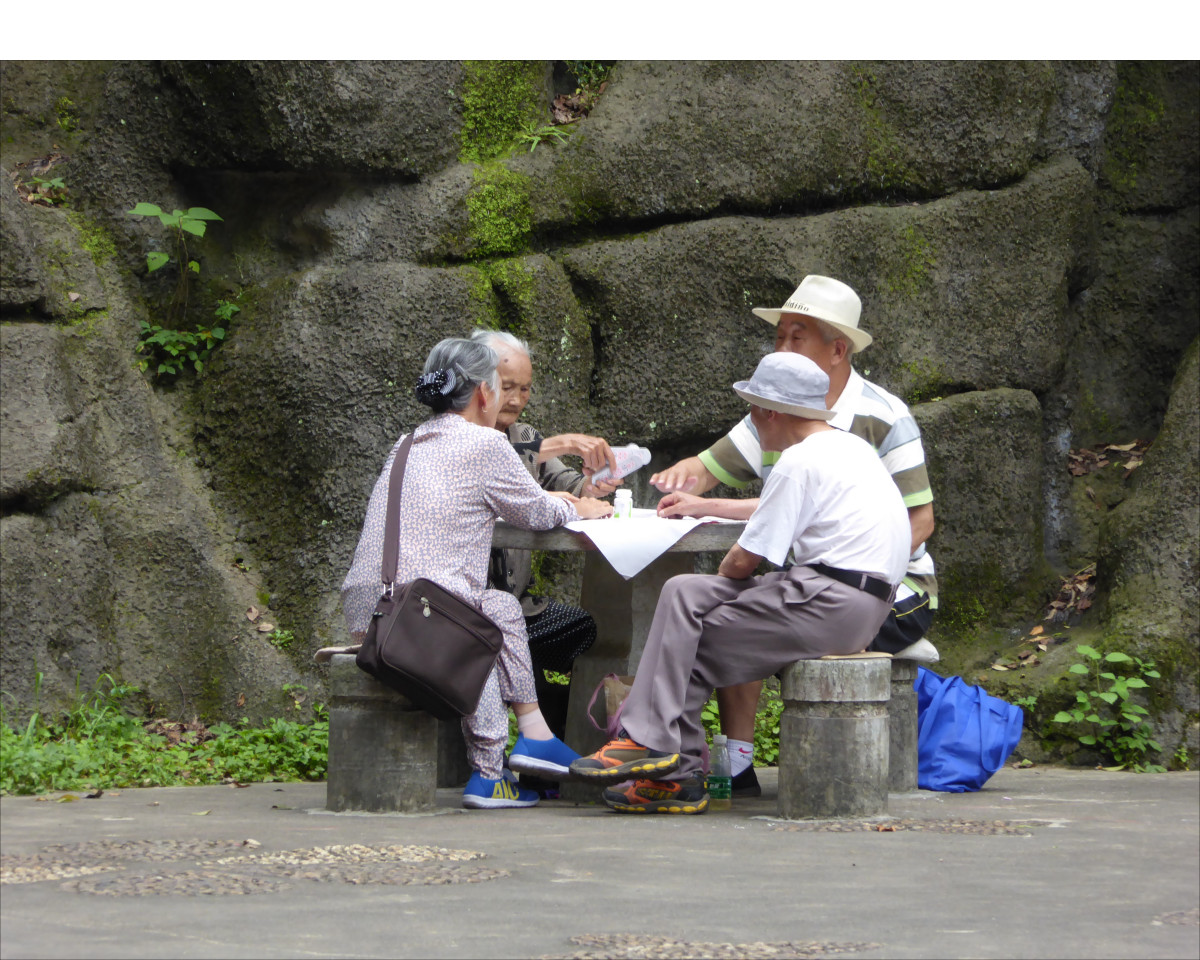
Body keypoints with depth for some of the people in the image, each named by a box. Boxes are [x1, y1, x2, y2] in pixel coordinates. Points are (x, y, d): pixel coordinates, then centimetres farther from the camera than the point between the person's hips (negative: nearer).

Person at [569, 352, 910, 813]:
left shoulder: (800, 462, -11)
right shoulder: (846, 447, 20)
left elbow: (745, 560, -10)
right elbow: (782, 510, 39)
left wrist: (724, 572, 13)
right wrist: (705, 507, 47)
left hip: (831, 606, -10)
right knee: (683, 593, 3)